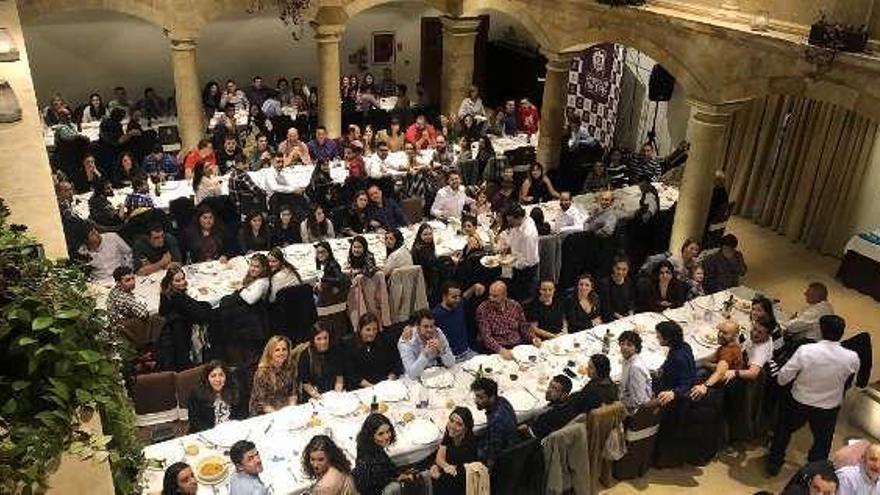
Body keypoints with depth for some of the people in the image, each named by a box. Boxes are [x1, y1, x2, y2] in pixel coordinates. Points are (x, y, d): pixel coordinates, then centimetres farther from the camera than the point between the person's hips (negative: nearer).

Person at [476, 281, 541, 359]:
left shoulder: (515, 306, 7)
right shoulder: (483, 309, -6)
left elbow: (523, 329, 15)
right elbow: (486, 336, -14)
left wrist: (533, 338, -5)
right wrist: (500, 349, -30)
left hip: (518, 346, 4)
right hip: (496, 350, -4)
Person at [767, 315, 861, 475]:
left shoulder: (805, 350, -27)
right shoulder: (852, 358, -21)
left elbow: (782, 379, -19)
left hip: (798, 403, -1)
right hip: (828, 409, 1)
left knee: (784, 431, 26)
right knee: (822, 441, 25)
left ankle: (774, 463, 42)